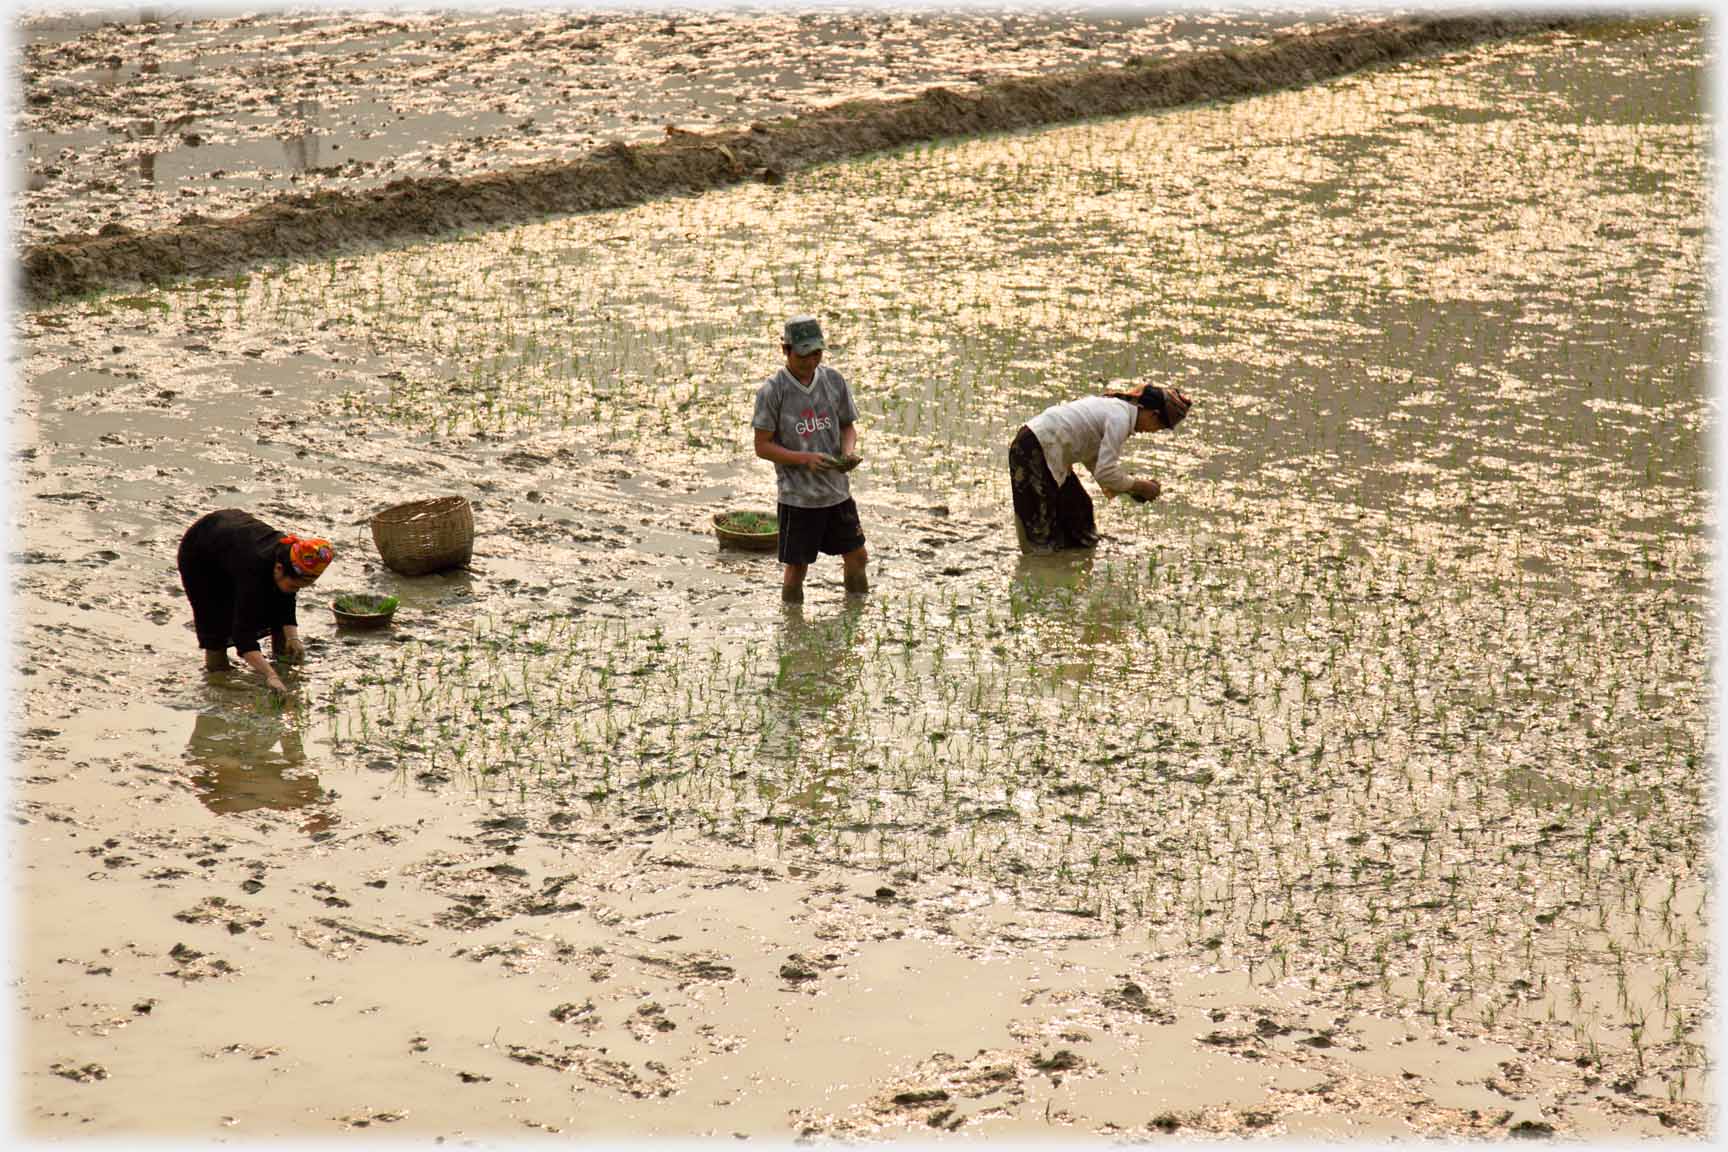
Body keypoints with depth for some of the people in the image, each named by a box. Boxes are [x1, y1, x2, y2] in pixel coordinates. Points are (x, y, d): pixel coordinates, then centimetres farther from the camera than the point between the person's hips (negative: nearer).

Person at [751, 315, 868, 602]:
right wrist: (806, 458, -23)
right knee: (796, 568, 4)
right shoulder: (772, 391, -11)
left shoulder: (834, 381, 2)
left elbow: (848, 426, 13)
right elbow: (762, 446, -10)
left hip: (837, 491, 5)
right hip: (797, 495, -4)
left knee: (857, 557, 13)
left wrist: (849, 450, -10)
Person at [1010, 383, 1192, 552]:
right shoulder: (1120, 418, -19)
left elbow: (1092, 458, 20)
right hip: (1034, 452, -11)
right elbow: (1105, 473, -23)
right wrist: (1140, 486, -9)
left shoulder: (1117, 406, 11)